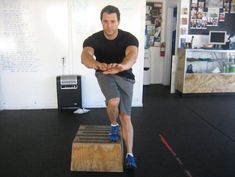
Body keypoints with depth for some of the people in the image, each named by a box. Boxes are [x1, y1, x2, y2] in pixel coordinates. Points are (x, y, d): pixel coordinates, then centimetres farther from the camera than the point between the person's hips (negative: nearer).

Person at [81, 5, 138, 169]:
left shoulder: (129, 38, -22)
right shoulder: (93, 39, -19)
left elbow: (132, 55, -43)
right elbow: (85, 55, -40)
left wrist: (121, 66, -68)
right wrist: (96, 64, -65)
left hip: (125, 77, 0)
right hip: (105, 75, 0)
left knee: (126, 116, -3)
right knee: (114, 101, -31)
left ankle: (130, 154, 10)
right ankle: (114, 125, 3)